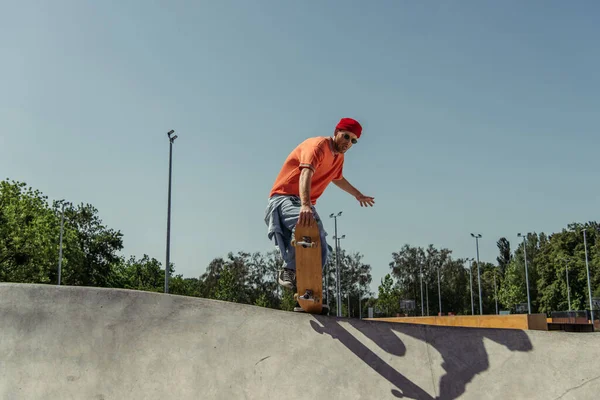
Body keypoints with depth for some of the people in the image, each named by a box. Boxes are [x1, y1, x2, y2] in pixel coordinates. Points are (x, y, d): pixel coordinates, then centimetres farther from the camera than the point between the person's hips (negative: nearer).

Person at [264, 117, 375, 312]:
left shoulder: (339, 157, 13)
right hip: (284, 198, -9)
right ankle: (288, 269, -22)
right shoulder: (318, 145, -15)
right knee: (306, 225, -37)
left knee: (321, 250, 2)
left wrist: (358, 195, 49)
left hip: (306, 205, 9)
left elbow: (338, 179, 36)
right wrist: (305, 205, -50)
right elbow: (306, 173, -34)